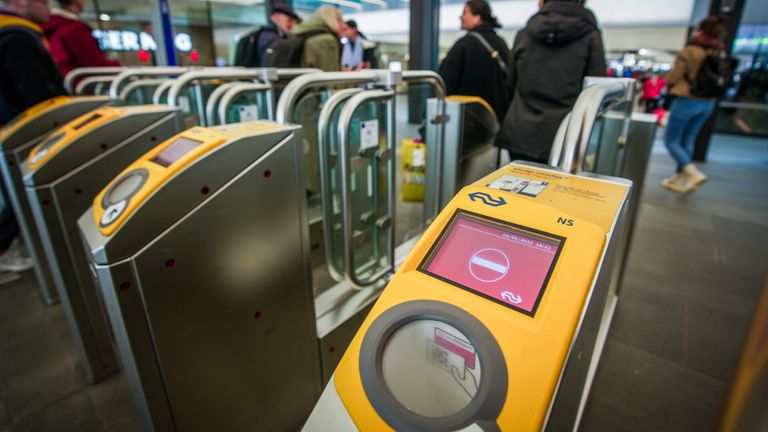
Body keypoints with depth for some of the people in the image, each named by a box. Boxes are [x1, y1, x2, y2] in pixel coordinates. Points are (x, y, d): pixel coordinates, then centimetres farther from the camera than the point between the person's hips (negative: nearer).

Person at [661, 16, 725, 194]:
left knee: (671, 141, 3)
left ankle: (694, 173, -14)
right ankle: (678, 180, 24)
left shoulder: (689, 52, -16)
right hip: (707, 103, 7)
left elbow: (671, 79, -12)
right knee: (687, 141, 16)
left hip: (686, 101, -7)